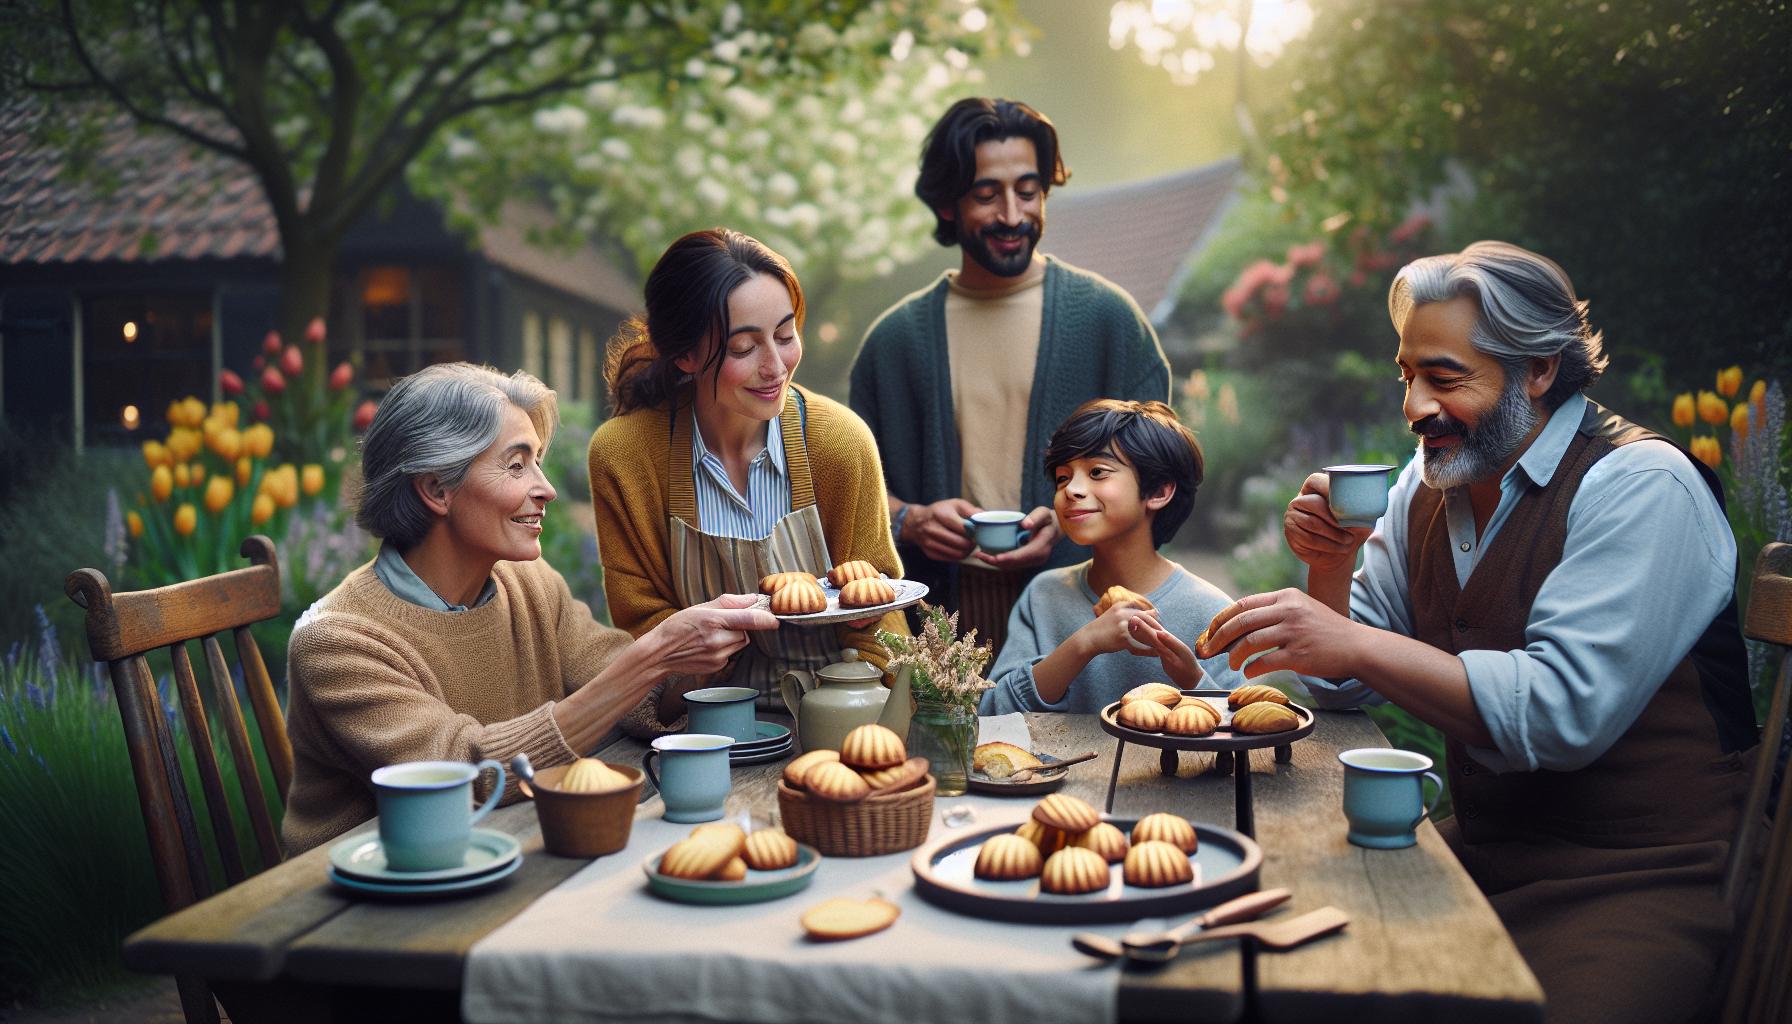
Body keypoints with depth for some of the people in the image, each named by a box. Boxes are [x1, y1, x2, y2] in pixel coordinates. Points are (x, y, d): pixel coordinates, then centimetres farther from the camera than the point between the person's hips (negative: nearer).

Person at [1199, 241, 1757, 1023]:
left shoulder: (1643, 488, -15)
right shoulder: (1427, 483, 7)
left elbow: (1566, 711, -27)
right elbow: (1348, 687, 11)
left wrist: (1358, 645, -31)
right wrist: (1329, 565, -7)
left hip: (1635, 879, -6)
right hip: (1482, 848, 6)